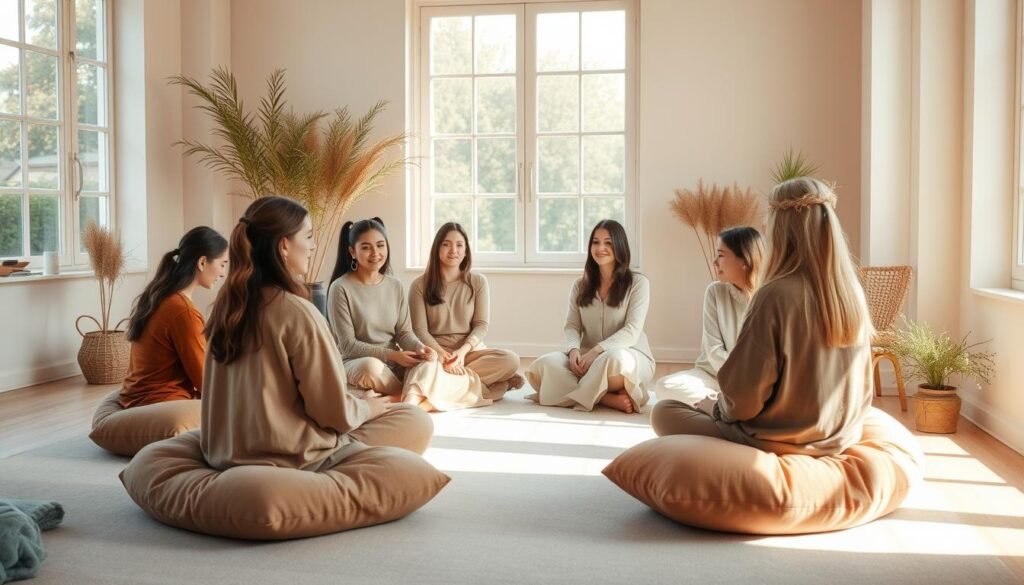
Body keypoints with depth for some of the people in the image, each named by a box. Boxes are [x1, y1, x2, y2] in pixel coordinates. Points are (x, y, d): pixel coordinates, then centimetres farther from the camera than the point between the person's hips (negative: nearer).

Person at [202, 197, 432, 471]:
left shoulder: (226, 303, 3)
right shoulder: (297, 311, -20)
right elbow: (334, 413, -16)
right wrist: (367, 408, 5)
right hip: (286, 459, -8)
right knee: (418, 422, 4)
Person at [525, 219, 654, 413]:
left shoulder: (638, 283, 0)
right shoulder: (580, 285, 14)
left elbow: (631, 332, -10)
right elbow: (572, 326, 5)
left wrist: (595, 352, -23)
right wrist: (574, 350, -19)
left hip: (630, 357, -4)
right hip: (589, 359, 4)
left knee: (615, 358, -43)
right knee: (543, 366, -26)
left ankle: (584, 395, -17)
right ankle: (608, 398, -31)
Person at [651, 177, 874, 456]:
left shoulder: (776, 295, -23)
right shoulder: (853, 292, -4)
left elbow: (745, 398, -19)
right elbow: (861, 388, 8)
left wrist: (718, 406, 3)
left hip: (779, 441, -7)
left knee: (664, 413, 11)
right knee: (713, 405, 30)